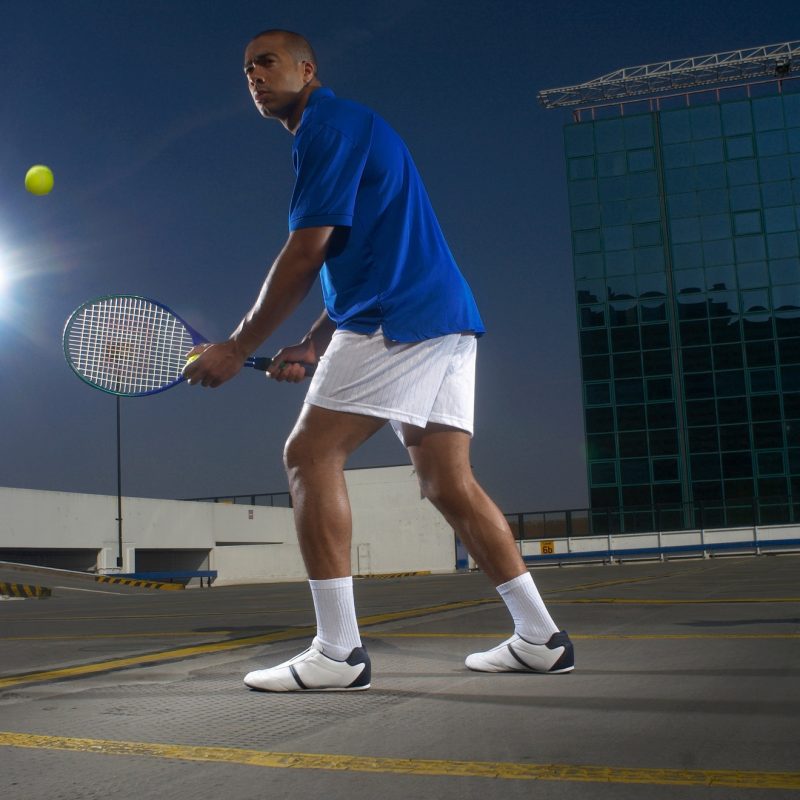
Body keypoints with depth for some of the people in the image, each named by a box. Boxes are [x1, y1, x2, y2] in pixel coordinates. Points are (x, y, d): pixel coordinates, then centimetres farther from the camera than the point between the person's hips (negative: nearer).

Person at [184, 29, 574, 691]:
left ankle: (337, 651, -11)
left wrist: (238, 348, -6)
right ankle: (540, 639, 9)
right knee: (448, 483, 7)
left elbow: (305, 254, -12)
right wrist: (313, 346, 18)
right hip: (445, 318, 10)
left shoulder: (329, 123, -3)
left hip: (400, 317, -10)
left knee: (310, 455, -9)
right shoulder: (345, 131, 28)